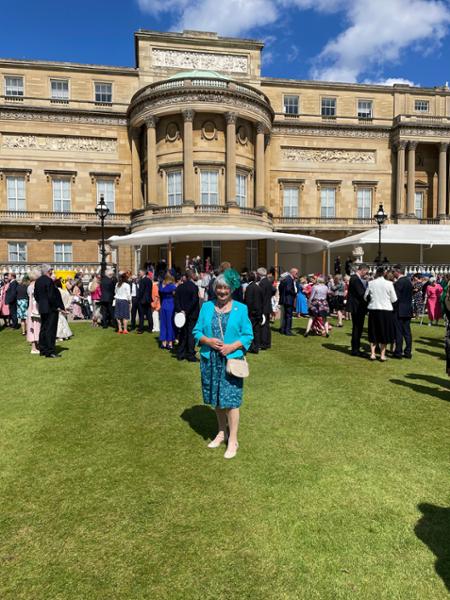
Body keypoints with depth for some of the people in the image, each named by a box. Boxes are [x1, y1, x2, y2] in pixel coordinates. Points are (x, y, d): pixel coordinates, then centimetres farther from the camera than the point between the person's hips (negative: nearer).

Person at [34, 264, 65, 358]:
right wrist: (57, 306, -13)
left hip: (42, 309, 9)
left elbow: (36, 295, 13)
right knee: (50, 330, -4)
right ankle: (50, 352, -1)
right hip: (51, 309, -9)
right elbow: (51, 296, -22)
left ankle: (42, 350, 23)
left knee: (43, 329, 15)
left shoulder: (38, 281, 8)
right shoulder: (49, 281, -18)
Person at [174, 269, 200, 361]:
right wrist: (187, 311, -13)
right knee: (191, 334, 2)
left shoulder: (179, 287, 3)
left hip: (182, 313, 5)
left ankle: (180, 354, 18)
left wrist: (180, 310, -7)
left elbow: (176, 300, -2)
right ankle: (190, 355, 6)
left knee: (182, 334, 13)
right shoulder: (194, 287, -13)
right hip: (192, 315, -5)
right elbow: (194, 301, -19)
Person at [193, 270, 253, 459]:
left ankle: (233, 440, 14)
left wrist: (232, 347, -16)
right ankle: (222, 433, 33)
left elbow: (248, 335, -1)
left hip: (232, 360, -3)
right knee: (216, 399, 14)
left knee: (230, 400, 0)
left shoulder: (240, 308, -1)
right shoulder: (207, 307, 5)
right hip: (210, 360, 3)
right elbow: (197, 331, 5)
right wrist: (208, 341, -14)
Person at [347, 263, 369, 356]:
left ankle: (356, 349, 24)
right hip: (357, 308, -10)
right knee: (357, 328, -2)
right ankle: (355, 350, 6)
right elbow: (361, 293, -21)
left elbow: (362, 292, 15)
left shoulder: (355, 278, 13)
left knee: (358, 328, 15)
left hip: (358, 308, 10)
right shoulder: (355, 279, -18)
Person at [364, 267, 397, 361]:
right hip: (386, 310, -1)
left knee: (374, 332, 13)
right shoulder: (389, 283, -8)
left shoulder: (371, 283, -5)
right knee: (384, 332, 10)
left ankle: (372, 353, 12)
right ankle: (382, 355, 12)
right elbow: (394, 299, -3)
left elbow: (365, 297, 4)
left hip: (373, 310, 1)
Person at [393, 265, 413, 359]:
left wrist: (393, 309, -8)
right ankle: (408, 352, 15)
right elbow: (410, 295, 14)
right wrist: (408, 305, 18)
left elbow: (396, 298, -18)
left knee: (399, 332, -2)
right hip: (408, 310, 8)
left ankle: (398, 352, 3)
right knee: (407, 332, 10)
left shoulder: (398, 283, -16)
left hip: (399, 311, -8)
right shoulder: (409, 281, 10)